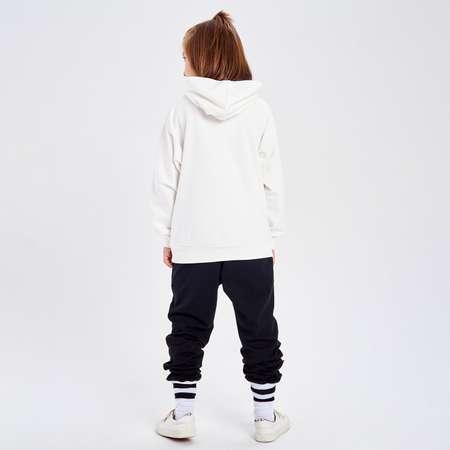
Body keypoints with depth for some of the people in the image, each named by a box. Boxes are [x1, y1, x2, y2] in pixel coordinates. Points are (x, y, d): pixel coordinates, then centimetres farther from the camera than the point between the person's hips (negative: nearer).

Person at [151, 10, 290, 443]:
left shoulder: (182, 110, -5)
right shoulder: (259, 110, -3)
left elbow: (165, 179, -3)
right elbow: (273, 180, 0)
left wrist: (166, 235, 8)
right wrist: (273, 234, 10)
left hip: (192, 244, 0)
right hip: (251, 244, 1)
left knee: (187, 329, 15)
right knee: (258, 330, 14)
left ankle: (182, 415, 24)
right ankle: (266, 416, 25)